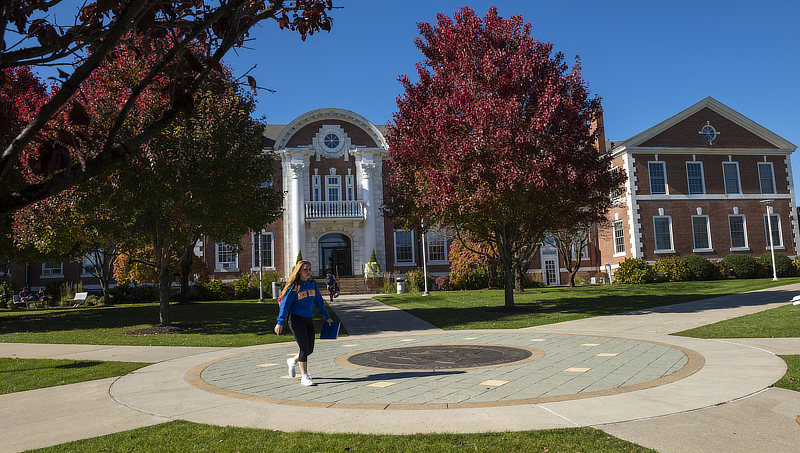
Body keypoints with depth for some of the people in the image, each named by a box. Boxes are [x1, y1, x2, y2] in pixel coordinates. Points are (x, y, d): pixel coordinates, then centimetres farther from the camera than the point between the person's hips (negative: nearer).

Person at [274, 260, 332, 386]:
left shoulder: (312, 284, 7)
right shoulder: (294, 287, -10)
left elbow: (319, 302, 16)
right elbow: (285, 304, -10)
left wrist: (327, 317, 18)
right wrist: (280, 322, -12)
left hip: (309, 319, 6)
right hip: (296, 319, -6)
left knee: (310, 349, 7)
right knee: (304, 347, -9)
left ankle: (293, 361, 36)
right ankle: (304, 376, 2)